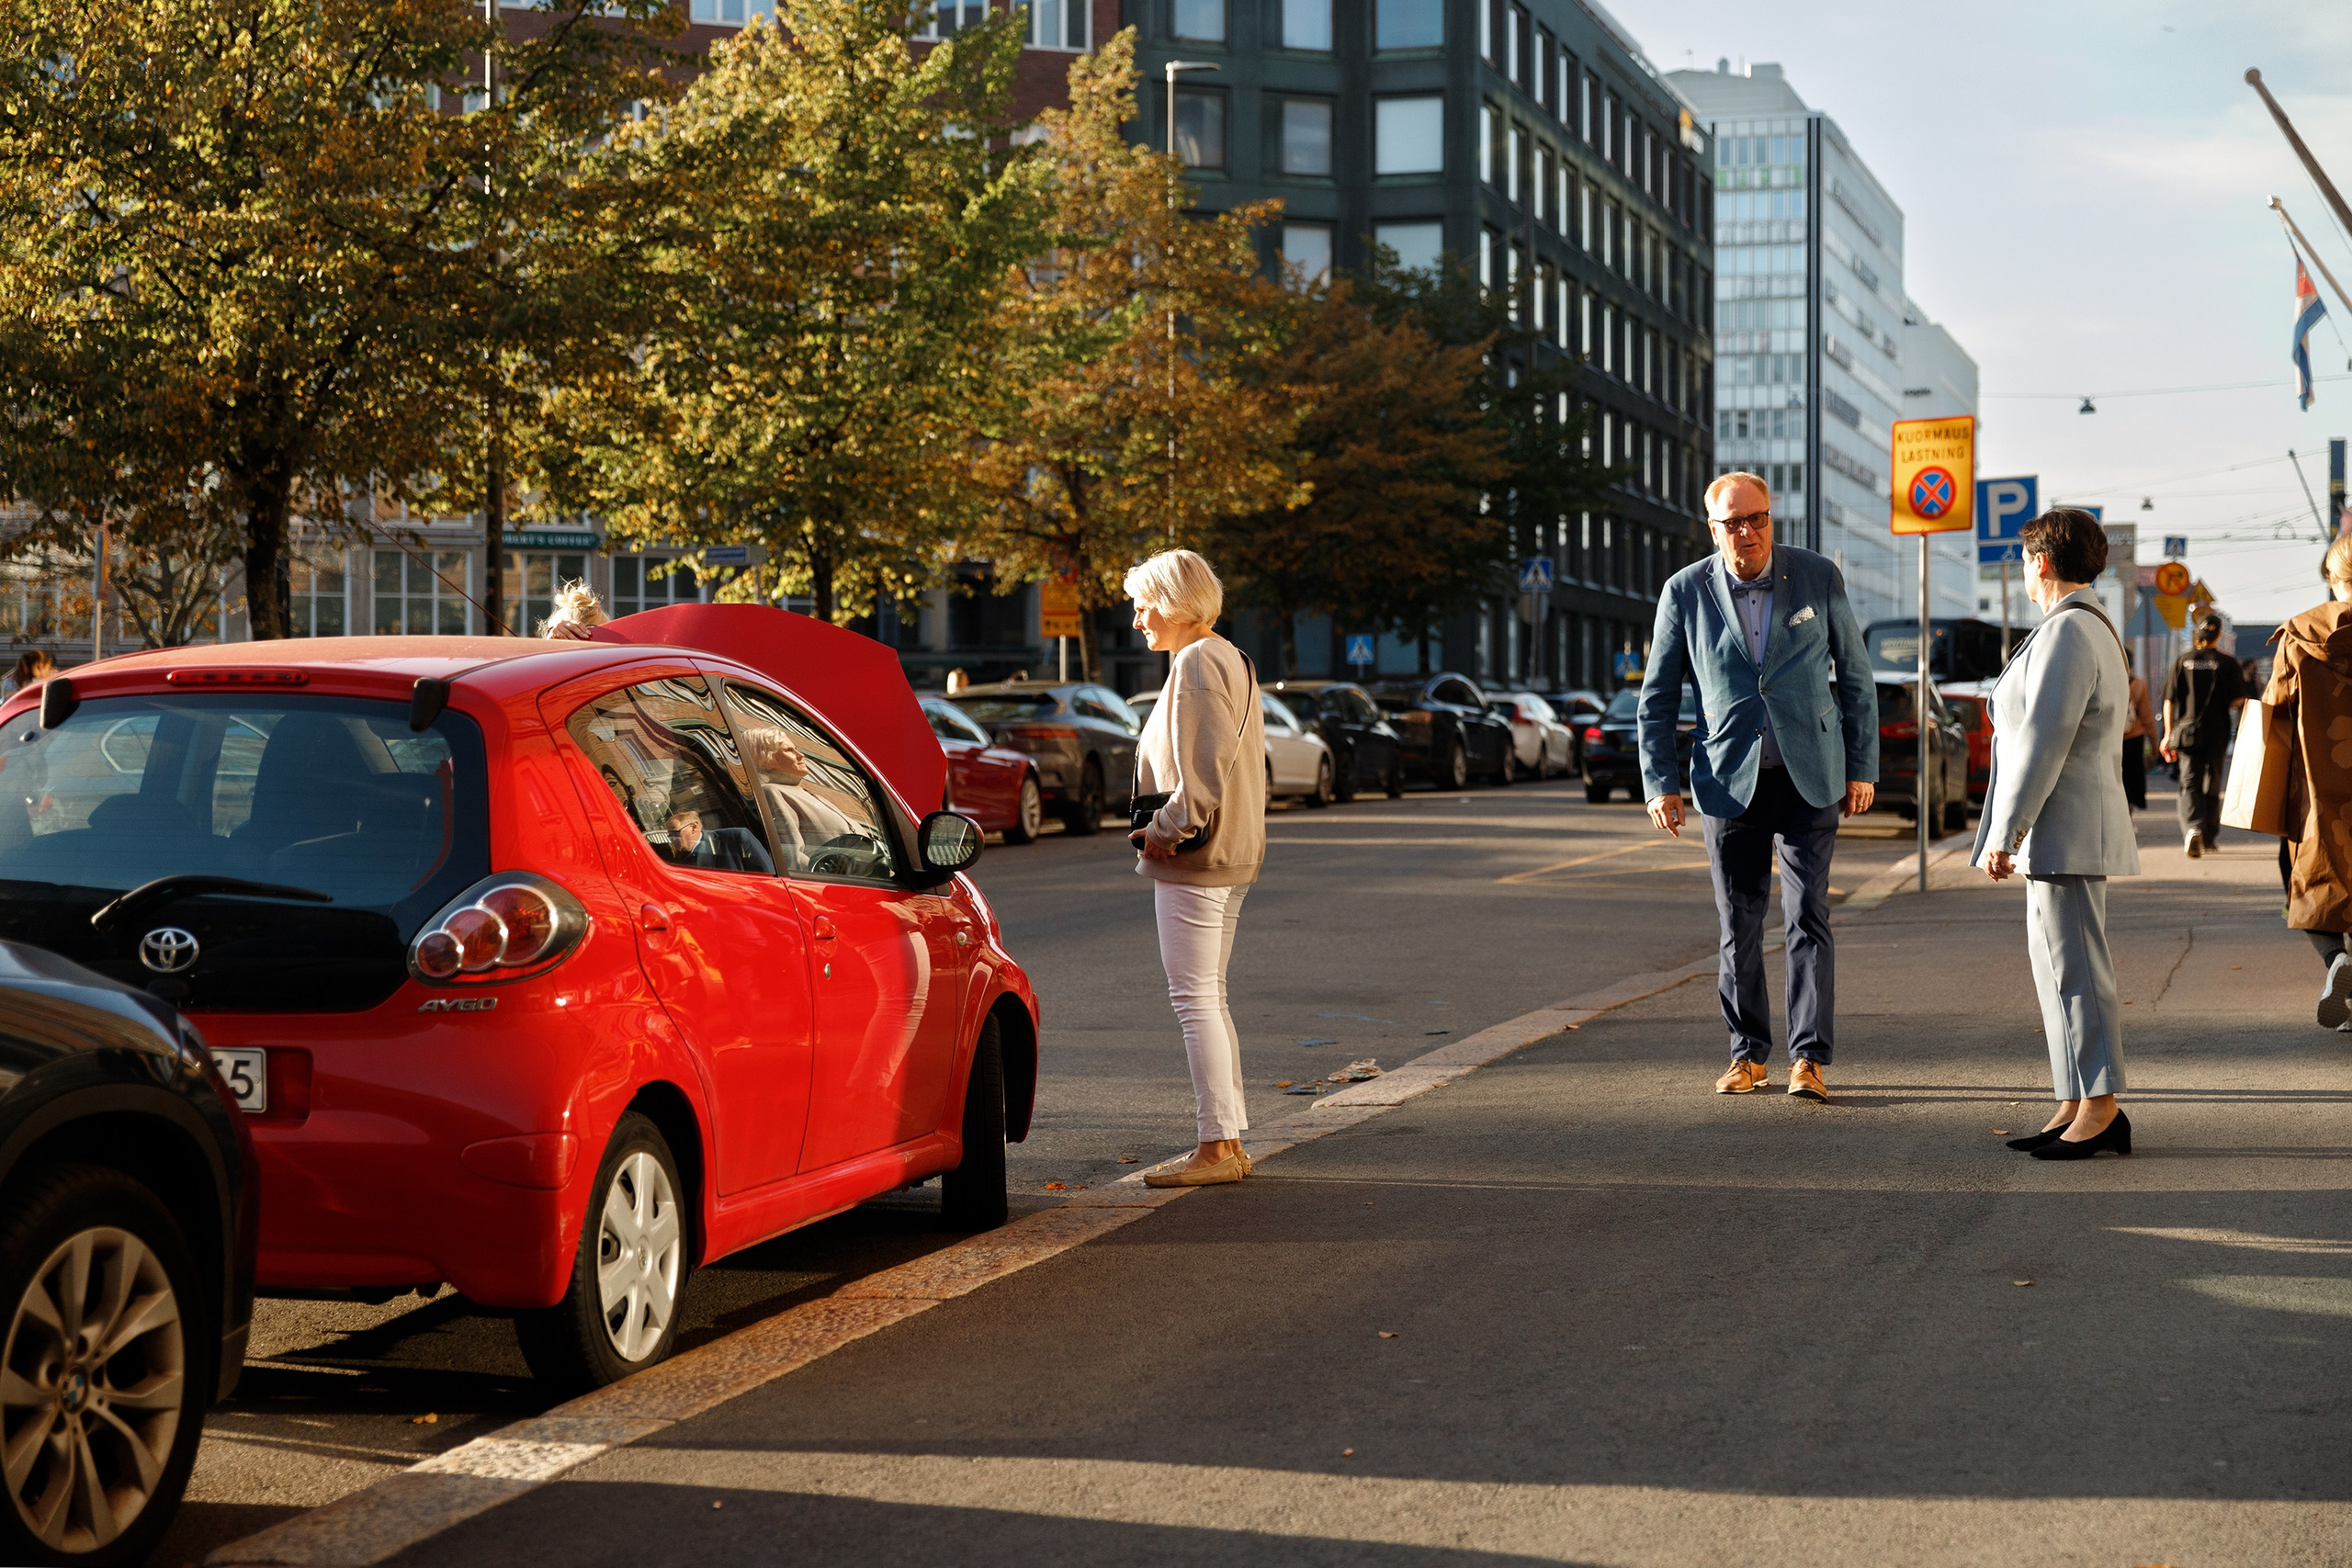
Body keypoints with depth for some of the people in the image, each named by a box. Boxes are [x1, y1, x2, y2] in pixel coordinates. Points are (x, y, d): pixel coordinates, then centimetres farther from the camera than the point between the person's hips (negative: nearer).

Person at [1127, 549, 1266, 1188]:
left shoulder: (1197, 663, -15)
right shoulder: (1232, 661, 17)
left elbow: (1204, 771, -23)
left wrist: (1165, 831, -13)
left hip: (1194, 860, -11)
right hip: (1231, 855, 11)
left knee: (1195, 998, -7)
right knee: (1210, 998, 15)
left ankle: (1217, 1147, -6)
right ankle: (1230, 1140, 18)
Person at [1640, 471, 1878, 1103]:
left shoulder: (1819, 577, -1)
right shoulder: (1685, 591, -1)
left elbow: (1856, 676, 6)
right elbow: (1658, 696, 5)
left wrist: (1863, 767, 4)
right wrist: (1660, 783, -1)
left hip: (1809, 777, -1)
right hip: (1730, 781, 1)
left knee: (1808, 918, -7)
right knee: (1738, 925, 5)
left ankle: (1809, 1059, -4)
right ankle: (1749, 1053, 19)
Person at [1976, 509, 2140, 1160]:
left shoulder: (2066, 632, -16)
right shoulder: (2097, 629, 18)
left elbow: (2043, 740, -21)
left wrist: (2005, 831, -18)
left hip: (2063, 829, -11)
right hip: (2064, 833, 11)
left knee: (2074, 965, -8)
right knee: (2055, 961, 12)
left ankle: (2100, 1107, -5)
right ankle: (2075, 1106, 14)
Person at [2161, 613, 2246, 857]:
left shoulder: (2183, 661, 2)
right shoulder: (2227, 663, -2)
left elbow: (2170, 701, 1)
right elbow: (2238, 701, -5)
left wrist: (2169, 734, 5)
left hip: (2188, 734, 0)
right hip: (2217, 734, 0)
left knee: (2190, 784, -2)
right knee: (2212, 785, 14)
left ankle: (2192, 828, -28)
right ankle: (2210, 837, 23)